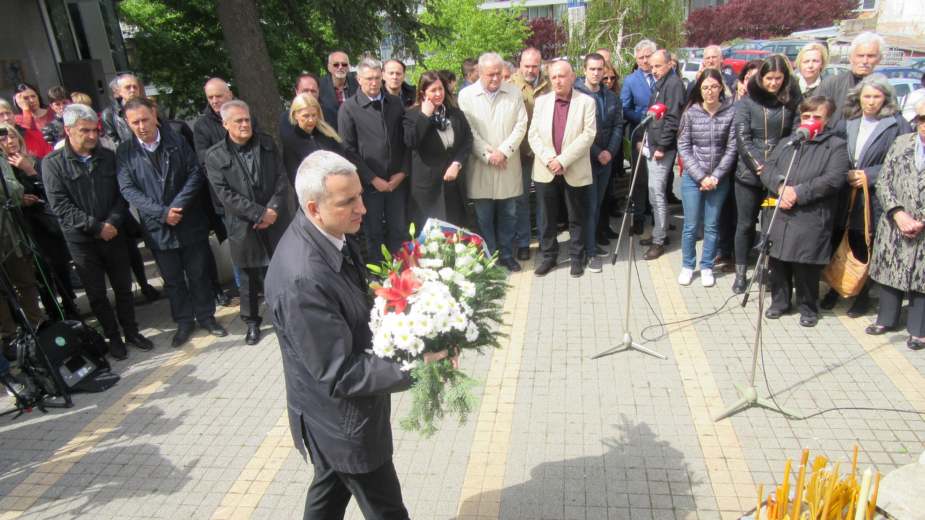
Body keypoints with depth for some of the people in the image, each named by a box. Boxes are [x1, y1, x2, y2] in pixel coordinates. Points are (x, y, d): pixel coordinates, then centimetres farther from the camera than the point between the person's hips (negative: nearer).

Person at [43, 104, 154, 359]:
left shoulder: (108, 156, 1)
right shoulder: (54, 163, -8)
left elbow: (122, 194, 2)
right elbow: (60, 205, -13)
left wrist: (112, 222, -13)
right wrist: (97, 226, -18)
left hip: (114, 234, 2)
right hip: (81, 240, -2)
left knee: (123, 287, 12)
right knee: (97, 294, 9)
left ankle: (131, 331, 28)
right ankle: (113, 336, 24)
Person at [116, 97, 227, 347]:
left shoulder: (177, 141, 0)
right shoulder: (125, 152, -2)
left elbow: (195, 173, -4)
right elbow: (128, 189, -8)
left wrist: (178, 205, -15)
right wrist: (162, 212, -18)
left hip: (190, 222, 0)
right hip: (158, 227, 0)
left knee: (199, 273, 11)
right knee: (173, 279, 13)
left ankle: (206, 316, 28)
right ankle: (184, 322, 28)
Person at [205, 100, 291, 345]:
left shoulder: (267, 143, 5)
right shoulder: (215, 156, -4)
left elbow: (282, 178, 2)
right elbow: (225, 194, -11)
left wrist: (273, 209, -12)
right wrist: (260, 213, -16)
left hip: (277, 221, 2)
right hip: (244, 227, -2)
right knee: (249, 277, 10)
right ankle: (252, 322, 27)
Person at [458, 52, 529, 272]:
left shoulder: (514, 92, 5)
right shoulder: (466, 95, 0)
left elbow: (521, 125, 1)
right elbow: (468, 131, -5)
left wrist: (504, 151, -11)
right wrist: (487, 155, -12)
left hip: (508, 166, 2)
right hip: (480, 167, -2)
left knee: (508, 215, 10)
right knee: (484, 217, 4)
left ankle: (507, 255, 24)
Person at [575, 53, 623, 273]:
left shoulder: (612, 97, 10)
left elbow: (618, 126, 9)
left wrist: (610, 151, -6)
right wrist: (596, 153, -14)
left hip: (606, 159, 6)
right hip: (586, 159, -5)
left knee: (597, 205, 13)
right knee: (589, 206, -3)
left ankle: (592, 242, 24)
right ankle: (591, 252, 3)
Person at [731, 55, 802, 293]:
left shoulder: (792, 101, 5)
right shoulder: (747, 101, 2)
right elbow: (742, 136, -5)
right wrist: (759, 165, -14)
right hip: (749, 173, -1)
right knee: (745, 224, 7)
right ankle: (741, 273, 18)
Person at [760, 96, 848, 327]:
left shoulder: (836, 146, 2)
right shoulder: (786, 143, 16)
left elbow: (833, 180, -11)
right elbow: (767, 169, 6)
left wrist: (798, 193, -16)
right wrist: (781, 187, -13)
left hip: (811, 221, -4)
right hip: (780, 217, 4)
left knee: (807, 268, 2)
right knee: (778, 261, 10)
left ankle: (808, 308, 20)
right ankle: (779, 301, 28)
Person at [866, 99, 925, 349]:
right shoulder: (901, 143, 5)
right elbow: (883, 182, 3)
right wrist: (898, 213, -10)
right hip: (895, 225, 3)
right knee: (890, 272, 14)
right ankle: (886, 319, 32)